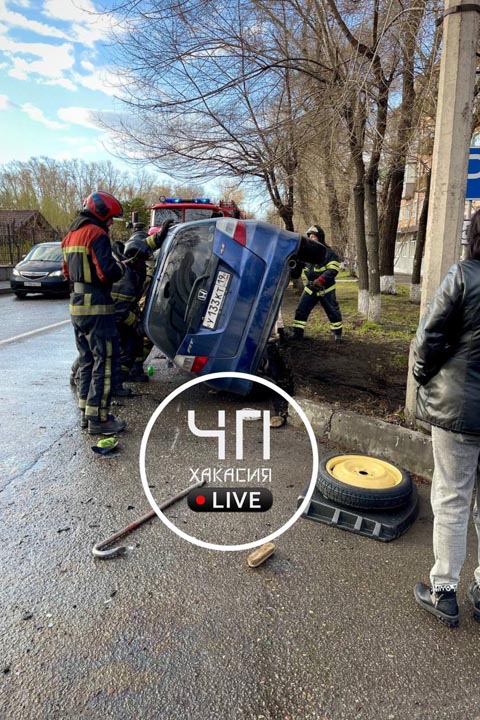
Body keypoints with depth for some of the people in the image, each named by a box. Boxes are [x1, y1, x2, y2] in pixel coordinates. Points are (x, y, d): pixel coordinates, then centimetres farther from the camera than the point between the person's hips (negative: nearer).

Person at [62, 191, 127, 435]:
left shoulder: (71, 235, 17)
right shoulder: (96, 234, -13)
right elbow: (107, 273, -21)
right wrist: (121, 267, -3)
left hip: (77, 305, 9)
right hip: (96, 307, -9)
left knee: (87, 361, 15)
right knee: (103, 363, -4)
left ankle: (85, 412, 21)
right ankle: (98, 418, -2)